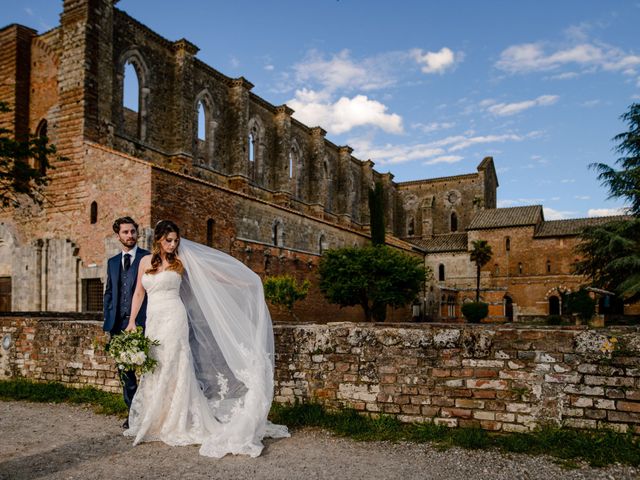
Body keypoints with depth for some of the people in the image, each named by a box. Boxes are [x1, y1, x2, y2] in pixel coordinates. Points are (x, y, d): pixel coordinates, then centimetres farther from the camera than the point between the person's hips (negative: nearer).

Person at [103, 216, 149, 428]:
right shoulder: (112, 262, 17)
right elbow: (108, 292, 19)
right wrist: (108, 319, 11)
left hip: (141, 322, -5)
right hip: (118, 323, 5)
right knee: (124, 370, 9)